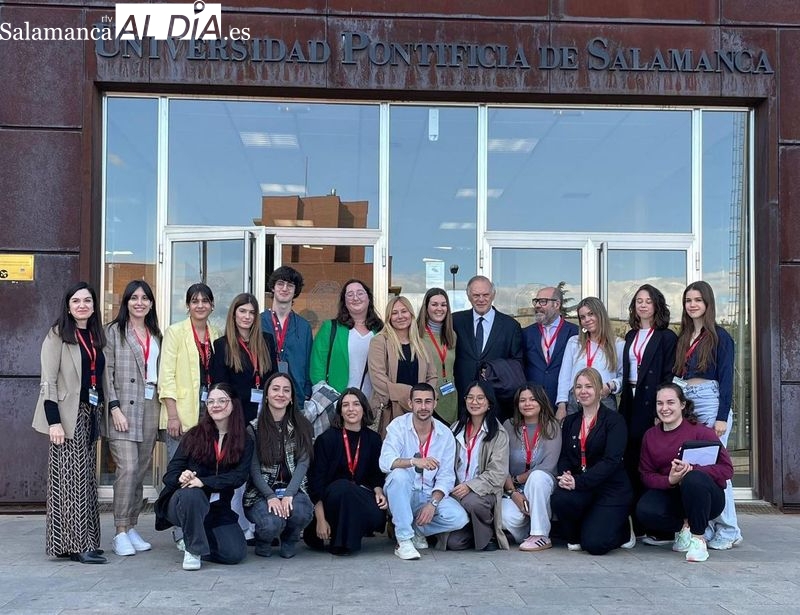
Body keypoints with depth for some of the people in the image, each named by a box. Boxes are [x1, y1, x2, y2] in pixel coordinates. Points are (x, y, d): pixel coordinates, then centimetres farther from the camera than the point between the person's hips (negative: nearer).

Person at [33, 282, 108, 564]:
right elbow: (48, 381, -10)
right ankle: (76, 544, -4)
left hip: (89, 414, 7)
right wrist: (54, 421, -17)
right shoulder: (57, 335, -5)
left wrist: (98, 413, 7)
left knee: (85, 478, 8)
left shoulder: (95, 337, 14)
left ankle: (82, 540, 15)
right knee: (71, 478, -6)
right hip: (67, 415, -7)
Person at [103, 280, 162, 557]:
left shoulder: (156, 335, 16)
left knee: (141, 471, 7)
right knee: (128, 468, -13)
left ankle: (132, 527, 16)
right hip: (123, 409, -5)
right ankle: (121, 533, -5)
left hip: (150, 409, 5)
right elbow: (106, 372, -4)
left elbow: (160, 373, 15)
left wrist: (163, 409, 6)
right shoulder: (114, 331, 2)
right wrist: (114, 407, -13)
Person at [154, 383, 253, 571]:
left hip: (218, 508, 2)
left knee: (236, 553, -18)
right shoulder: (194, 436, 1)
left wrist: (203, 482, -25)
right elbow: (170, 474, -3)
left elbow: (239, 476, -12)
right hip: (182, 503, -2)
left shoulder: (244, 442, 3)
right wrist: (181, 478, -27)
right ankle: (193, 548, -13)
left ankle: (196, 538, 12)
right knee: (191, 494, -37)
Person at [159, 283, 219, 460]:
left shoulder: (216, 334, 12)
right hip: (182, 414, -4)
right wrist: (172, 416, -14)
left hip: (210, 410, 4)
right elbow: (166, 376, -8)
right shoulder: (175, 332, -2)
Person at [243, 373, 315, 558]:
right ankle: (263, 542, 9)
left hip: (293, 489, 2)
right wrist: (271, 497, -20)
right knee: (273, 523, -31)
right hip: (261, 492, -2)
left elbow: (303, 462, -5)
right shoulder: (253, 429, 0)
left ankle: (289, 540, 7)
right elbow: (254, 469, -6)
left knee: (301, 513, -31)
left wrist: (288, 495, -19)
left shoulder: (301, 426, 5)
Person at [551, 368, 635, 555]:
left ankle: (624, 529, 16)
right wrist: (565, 476, -17)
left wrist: (579, 481, -27)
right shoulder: (570, 422, 14)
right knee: (559, 499, -31)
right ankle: (575, 538, 0)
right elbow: (564, 456, 7)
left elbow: (611, 460, -17)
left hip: (611, 489, -4)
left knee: (595, 545, -19)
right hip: (579, 488, 4)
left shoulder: (614, 420, -5)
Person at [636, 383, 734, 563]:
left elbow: (726, 469, -15)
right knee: (644, 511, -29)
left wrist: (692, 469, -31)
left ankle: (698, 538, -17)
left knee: (694, 479, -38)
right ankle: (683, 527, 4)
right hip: (670, 494, 3)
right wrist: (669, 480, -22)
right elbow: (646, 474, 1)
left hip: (707, 498, -3)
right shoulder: (650, 435, 3)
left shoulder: (701, 432, -11)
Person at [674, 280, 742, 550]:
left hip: (710, 402, -6)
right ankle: (703, 528, 11)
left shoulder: (719, 336, -2)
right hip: (685, 404, 6)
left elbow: (726, 378, -6)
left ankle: (728, 530, 4)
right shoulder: (683, 338, 16)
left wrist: (722, 417, -13)